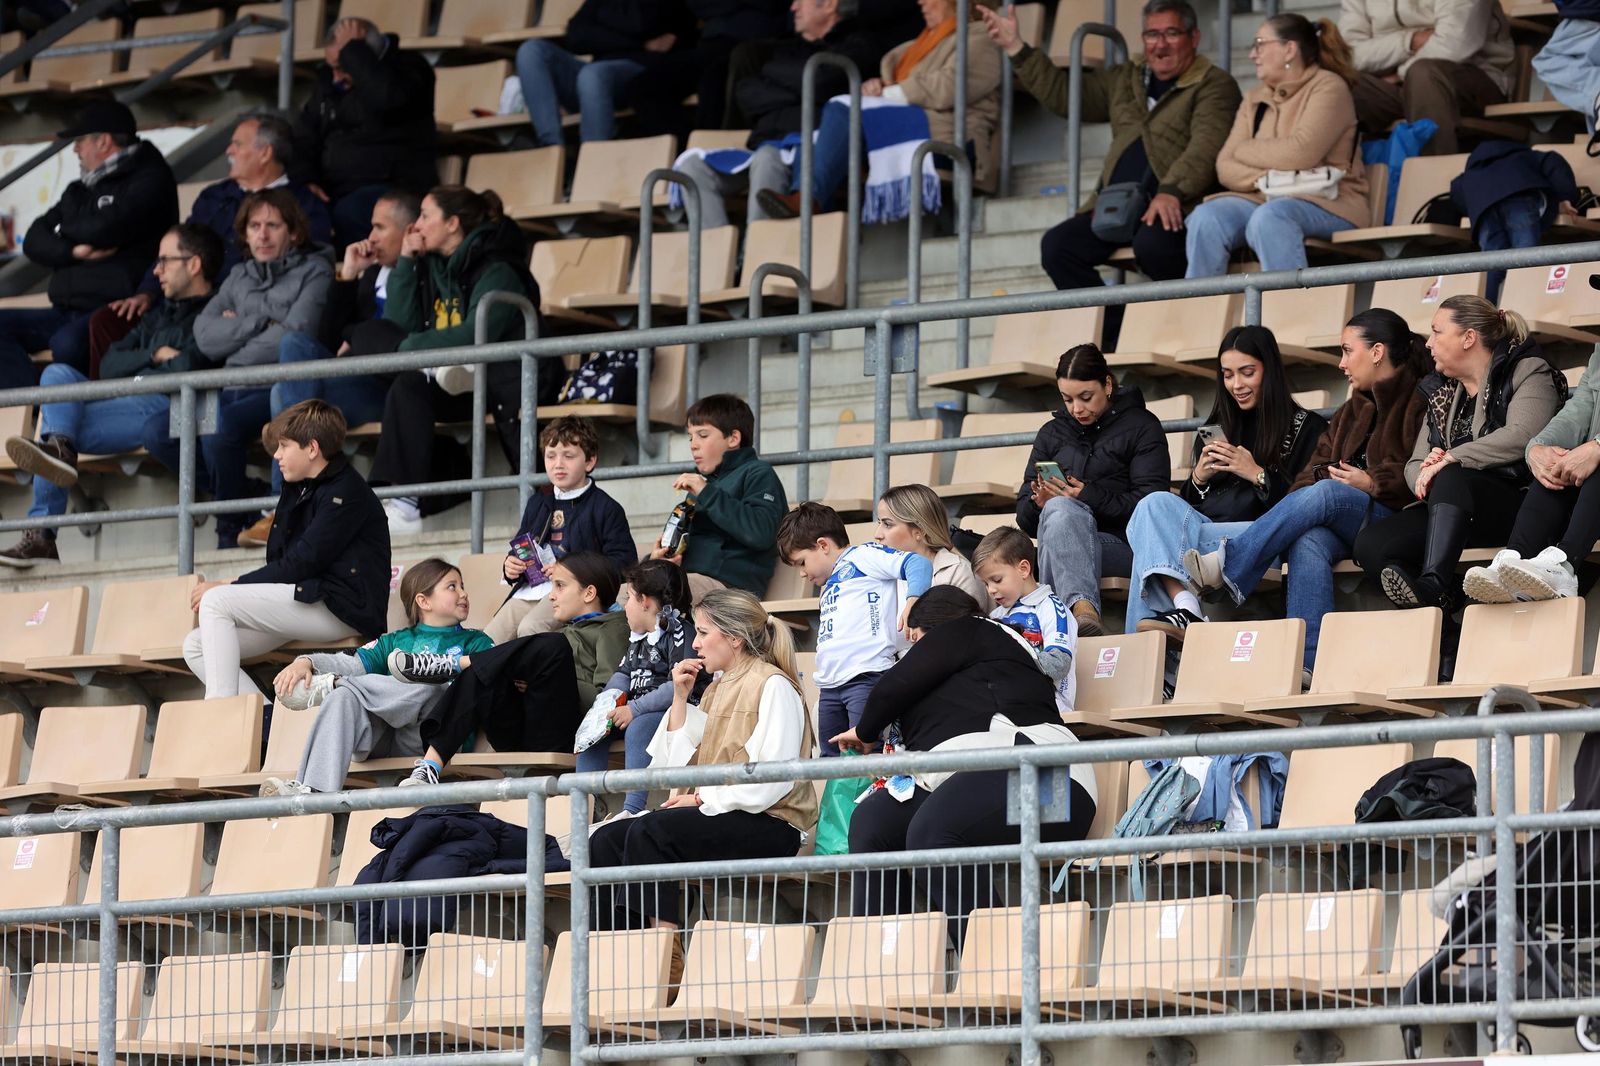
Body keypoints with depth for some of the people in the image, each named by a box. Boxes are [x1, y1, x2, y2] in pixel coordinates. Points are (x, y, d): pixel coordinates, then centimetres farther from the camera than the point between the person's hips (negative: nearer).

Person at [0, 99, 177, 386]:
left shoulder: (149, 180, 0)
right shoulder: (80, 191, 24)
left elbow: (105, 229, -16)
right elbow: (34, 241, 14)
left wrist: (63, 230, 5)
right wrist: (74, 251, -8)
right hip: (68, 312, 9)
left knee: (67, 343, -37)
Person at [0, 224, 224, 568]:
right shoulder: (159, 317, 32)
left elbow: (188, 367, -10)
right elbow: (109, 365, 21)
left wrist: (135, 373, 5)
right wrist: (155, 355, 4)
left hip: (161, 407, -8)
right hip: (125, 402, 8)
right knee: (57, 373, -17)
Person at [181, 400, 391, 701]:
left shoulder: (344, 493, -11)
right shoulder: (297, 490, 18)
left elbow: (302, 564, -16)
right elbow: (278, 560, 16)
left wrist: (229, 586, -13)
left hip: (341, 607, -10)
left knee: (216, 601, -21)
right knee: (196, 646, -1)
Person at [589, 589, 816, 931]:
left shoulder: (774, 686, -8)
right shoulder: (717, 689, 19)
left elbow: (773, 781, -18)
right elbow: (679, 762, 14)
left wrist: (702, 798, -13)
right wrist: (680, 699, 8)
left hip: (769, 824, -9)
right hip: (716, 814, 9)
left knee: (648, 832, -28)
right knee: (605, 841, -7)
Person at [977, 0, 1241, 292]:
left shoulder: (1214, 84, 3)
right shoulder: (1124, 79, 26)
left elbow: (1206, 146, -14)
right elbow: (1062, 93, 30)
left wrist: (1171, 192, -30)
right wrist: (1015, 47, 23)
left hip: (1177, 207, -7)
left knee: (1152, 245, -38)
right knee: (1056, 245, -15)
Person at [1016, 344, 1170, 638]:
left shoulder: (1141, 427, 10)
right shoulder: (1051, 434, 23)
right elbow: (1024, 517, 17)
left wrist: (1088, 497, -16)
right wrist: (1039, 504, -8)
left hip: (1122, 545, -3)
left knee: (1060, 508, -35)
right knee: (1061, 508, -34)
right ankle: (1084, 609, -61)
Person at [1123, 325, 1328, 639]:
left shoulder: (1306, 427, 9)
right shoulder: (1216, 428, 26)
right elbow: (1188, 502, 25)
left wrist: (1258, 475, -11)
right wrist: (1198, 479, 4)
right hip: (1206, 526, 6)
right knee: (1156, 504, -30)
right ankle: (1186, 609, -48)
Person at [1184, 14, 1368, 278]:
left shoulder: (1327, 86, -1)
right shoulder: (1255, 99, 17)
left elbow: (1302, 152, -17)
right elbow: (1225, 167, 7)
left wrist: (1246, 150, -1)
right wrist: (1264, 177, -13)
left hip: (1327, 203, -6)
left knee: (1268, 218, -37)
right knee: (1206, 218, -22)